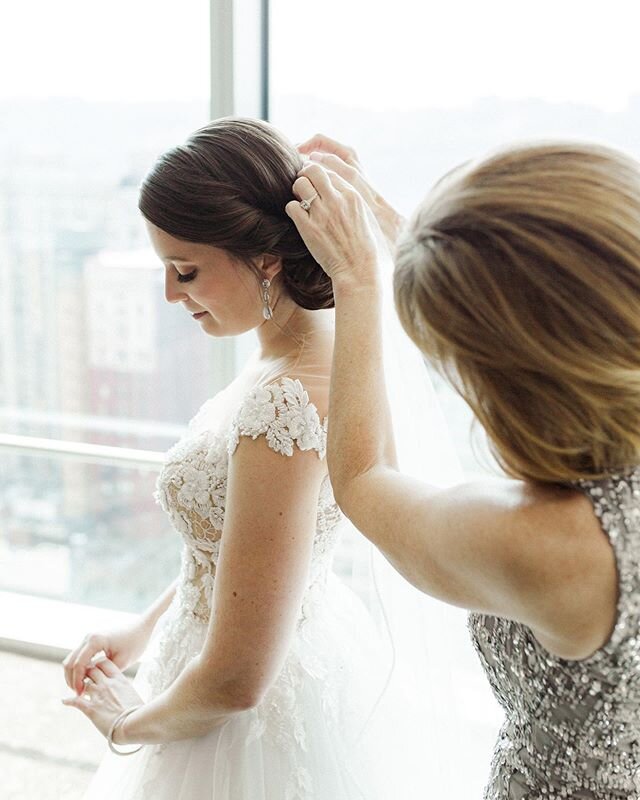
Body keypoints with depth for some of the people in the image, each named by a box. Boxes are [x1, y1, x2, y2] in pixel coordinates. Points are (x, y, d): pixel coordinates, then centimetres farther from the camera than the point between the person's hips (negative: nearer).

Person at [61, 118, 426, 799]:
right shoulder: (318, 347, -5)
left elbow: (236, 680, -29)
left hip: (256, 727, -8)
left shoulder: (282, 404, -33)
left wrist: (131, 724, -11)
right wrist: (142, 631, 10)